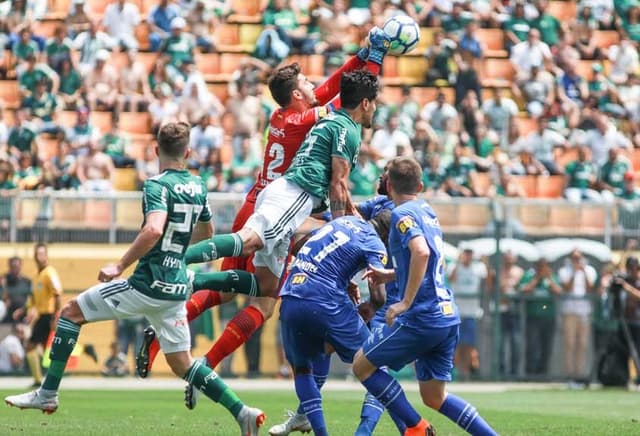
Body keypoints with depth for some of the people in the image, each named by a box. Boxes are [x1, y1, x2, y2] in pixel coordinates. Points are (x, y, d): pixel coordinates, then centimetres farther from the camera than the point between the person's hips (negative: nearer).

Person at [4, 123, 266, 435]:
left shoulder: (158, 186, -13)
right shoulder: (197, 187, 10)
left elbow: (153, 230, -31)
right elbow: (205, 233, 26)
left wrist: (120, 266, -24)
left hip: (148, 284, -7)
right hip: (177, 289, 7)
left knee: (71, 312, 7)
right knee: (182, 364, 15)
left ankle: (48, 394, 6)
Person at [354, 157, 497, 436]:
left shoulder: (402, 214, -9)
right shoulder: (427, 211, 17)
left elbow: (421, 252, -27)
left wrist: (406, 302, -23)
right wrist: (390, 275, 32)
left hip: (422, 317, -8)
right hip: (448, 316, 8)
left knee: (362, 365, 6)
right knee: (434, 397, 14)